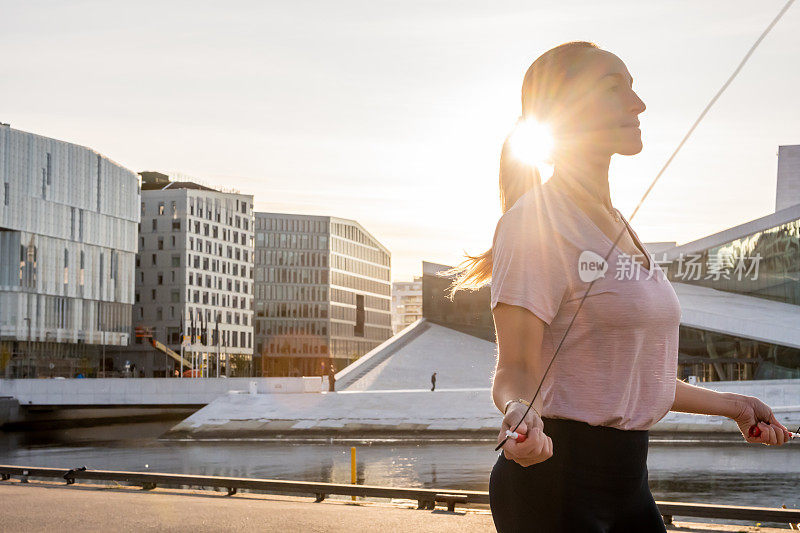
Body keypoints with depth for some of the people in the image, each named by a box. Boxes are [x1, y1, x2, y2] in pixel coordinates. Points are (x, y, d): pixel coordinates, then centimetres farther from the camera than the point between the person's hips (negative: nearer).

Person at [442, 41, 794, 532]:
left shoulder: (617, 226, 15)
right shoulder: (535, 220, -11)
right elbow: (517, 366, -16)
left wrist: (731, 404, 26)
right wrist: (519, 413, -37)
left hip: (625, 474, 8)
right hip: (555, 477, -8)